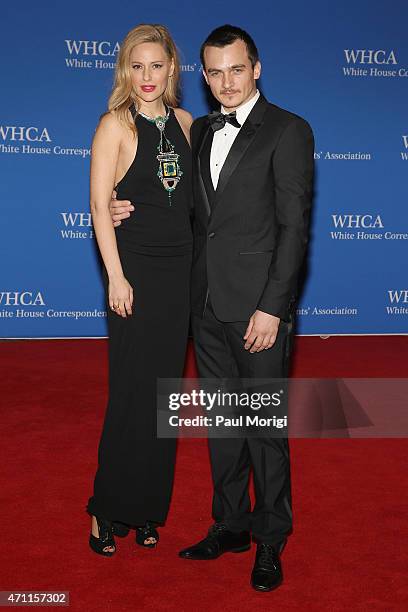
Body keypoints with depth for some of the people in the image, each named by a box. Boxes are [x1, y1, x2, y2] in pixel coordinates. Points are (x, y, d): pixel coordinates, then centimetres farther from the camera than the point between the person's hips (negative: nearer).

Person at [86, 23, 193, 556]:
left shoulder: (184, 123, 10)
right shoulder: (116, 124, -5)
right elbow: (100, 205, -10)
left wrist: (196, 263, 8)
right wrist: (116, 277, -15)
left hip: (179, 268, 5)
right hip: (135, 268, -5)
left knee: (164, 390, 10)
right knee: (132, 392, -1)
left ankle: (147, 508, 24)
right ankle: (108, 510, 16)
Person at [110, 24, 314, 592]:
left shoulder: (288, 131, -6)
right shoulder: (201, 132, 14)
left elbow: (294, 227, -11)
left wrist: (272, 308, -17)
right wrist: (131, 210, 3)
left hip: (258, 308, -6)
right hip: (208, 305, 6)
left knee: (265, 426, 4)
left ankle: (270, 540, 21)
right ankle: (230, 524, 31)